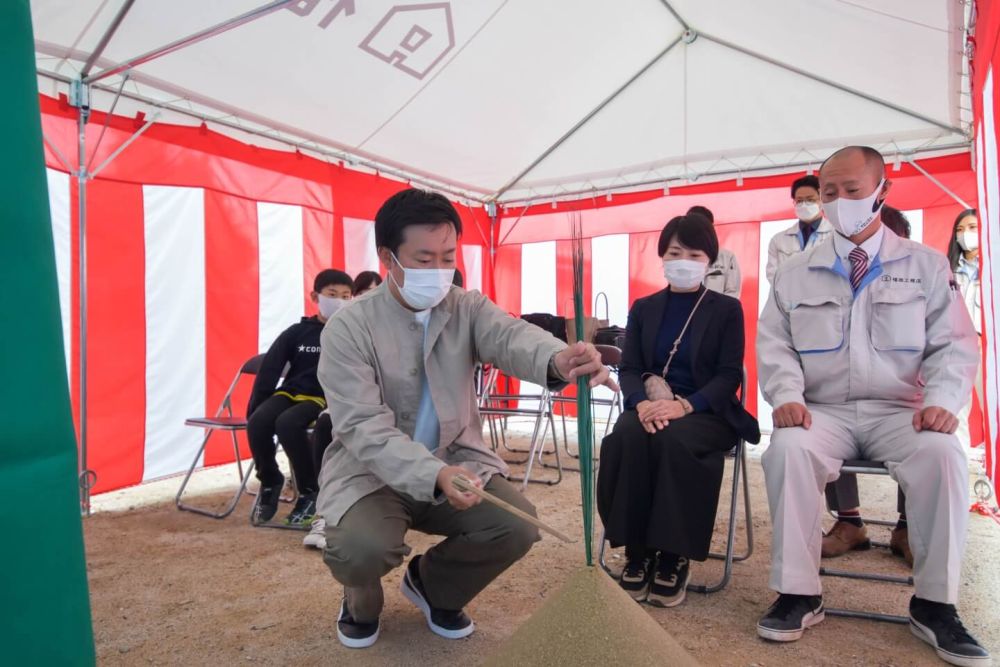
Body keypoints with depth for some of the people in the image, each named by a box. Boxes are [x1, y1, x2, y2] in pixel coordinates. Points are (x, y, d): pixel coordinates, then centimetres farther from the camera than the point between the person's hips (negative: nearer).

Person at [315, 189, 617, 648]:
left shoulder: (468, 308, -4)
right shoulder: (348, 329, -14)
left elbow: (510, 336, -26)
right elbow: (365, 428, -23)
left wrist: (558, 360, -52)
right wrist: (434, 475, -40)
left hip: (456, 457, 3)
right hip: (370, 469, -3)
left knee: (518, 526, -17)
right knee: (361, 548, -30)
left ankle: (432, 583, 16)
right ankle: (362, 600, 12)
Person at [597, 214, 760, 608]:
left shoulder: (727, 310, 6)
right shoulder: (643, 308, 14)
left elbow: (729, 376, -4)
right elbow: (628, 368, 5)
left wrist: (685, 404, -24)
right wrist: (642, 401, -20)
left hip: (706, 413, -2)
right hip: (651, 408, 2)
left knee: (675, 440, -36)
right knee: (627, 438, -32)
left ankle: (674, 558, -19)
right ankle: (637, 553, -18)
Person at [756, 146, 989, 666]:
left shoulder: (926, 266, 10)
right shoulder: (795, 273, 11)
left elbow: (954, 346, 6)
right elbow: (773, 344, 5)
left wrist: (941, 399, -14)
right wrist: (787, 396, -14)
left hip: (901, 412, 0)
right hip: (824, 411, 0)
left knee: (943, 454, -31)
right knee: (788, 450, -31)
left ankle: (934, 603, -12)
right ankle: (798, 593, -17)